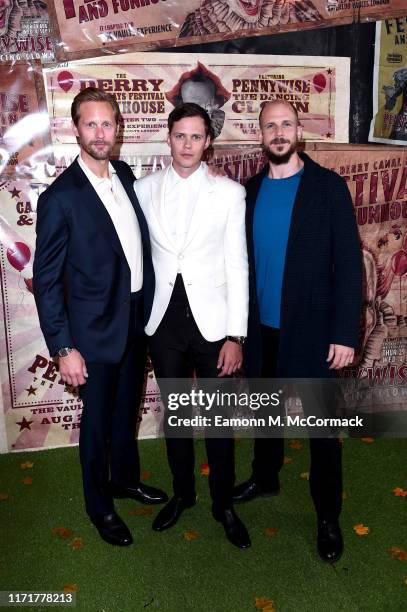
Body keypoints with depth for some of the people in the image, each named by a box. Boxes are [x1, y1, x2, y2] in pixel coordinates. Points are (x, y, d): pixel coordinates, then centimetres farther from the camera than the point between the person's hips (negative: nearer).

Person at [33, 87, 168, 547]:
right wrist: (63, 348, -16)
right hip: (97, 329, -6)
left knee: (127, 409, 23)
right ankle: (99, 505, 34)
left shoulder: (125, 175, 2)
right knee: (98, 420, 11)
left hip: (137, 318, 6)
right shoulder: (60, 198, -17)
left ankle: (125, 478, 46)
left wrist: (149, 304, 9)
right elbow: (46, 279, -14)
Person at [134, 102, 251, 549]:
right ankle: (182, 492, 38)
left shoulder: (230, 193, -2)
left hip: (212, 320, -2)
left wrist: (235, 336, -9)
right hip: (164, 320, 2)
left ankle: (224, 504, 31)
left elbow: (237, 266, -5)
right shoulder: (144, 190, 3)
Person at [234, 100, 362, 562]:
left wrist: (345, 333, -14)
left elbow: (348, 262, -9)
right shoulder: (252, 190, 6)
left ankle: (328, 516, 24)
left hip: (310, 329, -4)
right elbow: (245, 257, 8)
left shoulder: (328, 186, -7)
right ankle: (265, 477, 43)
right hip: (261, 328, 4)